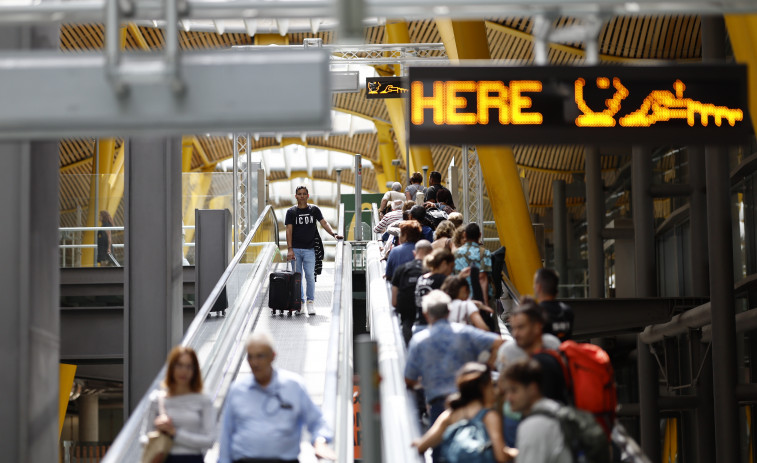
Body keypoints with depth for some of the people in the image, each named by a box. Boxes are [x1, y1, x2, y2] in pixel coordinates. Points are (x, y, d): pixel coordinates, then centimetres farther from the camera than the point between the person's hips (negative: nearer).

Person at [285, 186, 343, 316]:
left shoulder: (314, 209, 8)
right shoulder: (291, 211, 5)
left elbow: (324, 223, 3)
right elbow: (289, 230, 0)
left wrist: (333, 234, -16)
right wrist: (289, 249, -9)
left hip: (309, 249, 0)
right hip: (295, 249, 0)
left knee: (310, 276, -8)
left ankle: (311, 302, -1)